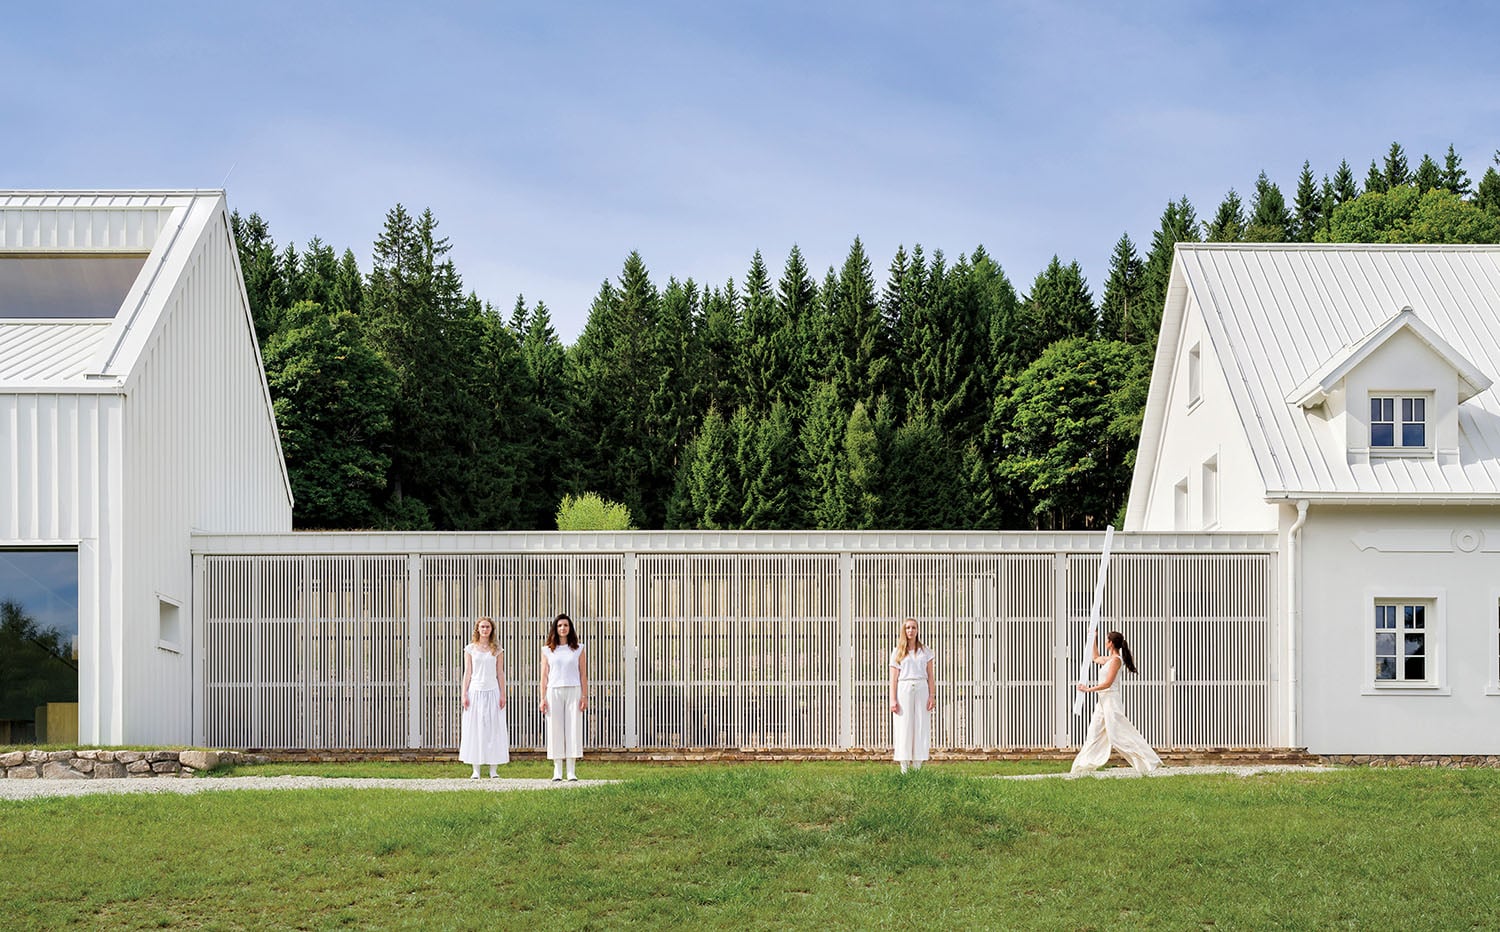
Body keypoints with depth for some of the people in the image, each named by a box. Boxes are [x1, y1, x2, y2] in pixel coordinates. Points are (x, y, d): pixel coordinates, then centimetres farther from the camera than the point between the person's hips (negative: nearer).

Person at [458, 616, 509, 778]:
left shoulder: (497, 649, 6)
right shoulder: (470, 649, 6)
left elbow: (500, 673, 6)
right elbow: (467, 672, 5)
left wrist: (502, 695, 1)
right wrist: (464, 694, -1)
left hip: (492, 692, 0)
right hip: (475, 691, 0)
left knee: (493, 729, 0)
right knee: (474, 729, -1)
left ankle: (493, 769, 4)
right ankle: (475, 769, 3)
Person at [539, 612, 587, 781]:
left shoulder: (578, 649, 8)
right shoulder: (548, 650, 8)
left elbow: (583, 674, 6)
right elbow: (544, 676, 6)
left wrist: (584, 696, 0)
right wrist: (543, 698, 0)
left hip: (573, 691, 0)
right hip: (554, 691, 0)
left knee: (573, 729, -3)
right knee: (555, 729, -2)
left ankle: (571, 771, 0)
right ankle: (557, 771, 2)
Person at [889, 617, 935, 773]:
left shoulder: (925, 651, 12)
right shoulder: (898, 652, 7)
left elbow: (930, 675, 10)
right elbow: (893, 678, 3)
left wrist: (931, 695, -1)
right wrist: (893, 700, -5)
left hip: (921, 690, 2)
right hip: (904, 690, -2)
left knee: (921, 727, -2)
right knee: (904, 728, -4)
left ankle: (917, 767, 2)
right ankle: (904, 768, -2)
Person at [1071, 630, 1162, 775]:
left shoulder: (1116, 660, -14)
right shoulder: (1109, 659, 13)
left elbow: (1107, 683, -20)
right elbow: (1096, 658, 35)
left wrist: (1088, 689, -16)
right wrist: (1093, 639, 31)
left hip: (1110, 700, -10)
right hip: (1103, 701, 10)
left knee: (1119, 735, -9)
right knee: (1094, 734, 9)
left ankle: (1149, 761, -6)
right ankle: (1084, 766, 12)